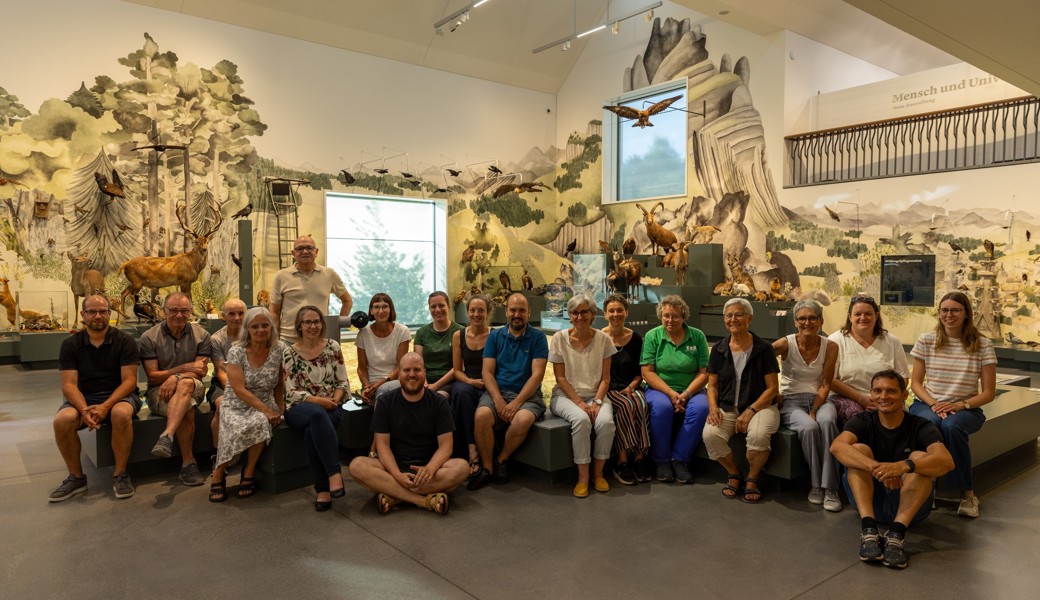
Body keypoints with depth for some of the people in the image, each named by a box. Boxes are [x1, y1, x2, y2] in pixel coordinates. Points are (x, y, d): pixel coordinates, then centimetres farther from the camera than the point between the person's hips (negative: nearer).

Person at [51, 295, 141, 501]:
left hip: (118, 395, -2)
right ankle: (76, 477, -8)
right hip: (83, 397, 2)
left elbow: (129, 380, -10)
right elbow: (69, 384, -5)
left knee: (121, 414, -36)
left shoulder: (124, 341, -4)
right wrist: (84, 409, -25)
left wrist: (105, 406, -25)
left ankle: (120, 475, -18)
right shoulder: (70, 344, 2)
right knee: (62, 420, -29)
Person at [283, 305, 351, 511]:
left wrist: (335, 399, -13)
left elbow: (343, 382, 6)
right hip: (300, 408, -1)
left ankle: (323, 489, -28)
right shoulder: (290, 353, 2)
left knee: (312, 432, -34)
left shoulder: (333, 347, 6)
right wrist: (318, 400, -18)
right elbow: (292, 392, -3)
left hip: (331, 407, 1)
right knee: (317, 415, -39)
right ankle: (335, 474, -40)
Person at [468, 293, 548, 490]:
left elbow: (537, 374, -5)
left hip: (527, 394, -1)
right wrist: (498, 400, -14)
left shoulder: (537, 337, 4)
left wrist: (516, 403, -17)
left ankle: (501, 460, -5)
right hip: (497, 392, 2)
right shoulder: (495, 336, 11)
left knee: (522, 420, -34)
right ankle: (486, 467, -10)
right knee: (481, 416, -30)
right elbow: (487, 372, 3)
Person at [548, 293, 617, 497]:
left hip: (595, 395, 2)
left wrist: (597, 401, -14)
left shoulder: (603, 339, 1)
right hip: (566, 395, -1)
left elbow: (605, 378, 2)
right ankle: (583, 476, -17)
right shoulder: (559, 338, -3)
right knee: (581, 419, -33)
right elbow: (560, 377, -4)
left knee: (606, 421, -30)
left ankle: (598, 473, -8)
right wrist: (579, 402, -14)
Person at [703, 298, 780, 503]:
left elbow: (772, 388, -4)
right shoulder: (719, 349, 7)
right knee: (710, 434, -28)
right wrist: (713, 407, -10)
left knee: (758, 435, -35)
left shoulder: (763, 348, -2)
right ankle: (733, 474, 2)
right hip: (727, 408, 3)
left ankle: (752, 479, -3)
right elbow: (712, 384, 10)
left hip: (760, 406, -2)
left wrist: (750, 411, -17)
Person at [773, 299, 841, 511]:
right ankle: (816, 484, -15)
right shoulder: (786, 344, -7)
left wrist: (814, 411, -15)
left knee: (827, 421, -34)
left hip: (818, 400, 2)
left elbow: (825, 384, -2)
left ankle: (830, 488, -28)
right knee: (809, 427, -34)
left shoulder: (830, 347, 0)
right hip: (791, 402, -1)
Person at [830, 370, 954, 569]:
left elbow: (946, 461, -27)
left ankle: (896, 534, -36)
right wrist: (876, 467, -44)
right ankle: (869, 530, -35)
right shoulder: (862, 422, -4)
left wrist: (904, 466, -46)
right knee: (858, 449, -21)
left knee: (919, 457, -24)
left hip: (909, 504, -1)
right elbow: (837, 446, -26)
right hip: (870, 500, 1)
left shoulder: (920, 427, -6)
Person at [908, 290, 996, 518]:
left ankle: (967, 493, -18)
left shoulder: (982, 345, 0)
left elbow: (988, 393, 0)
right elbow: (915, 383, 5)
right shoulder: (926, 341, 3)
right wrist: (933, 404, -14)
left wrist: (960, 405, -17)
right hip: (928, 405, 1)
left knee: (952, 426, -36)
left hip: (965, 408, -1)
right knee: (929, 423, -36)